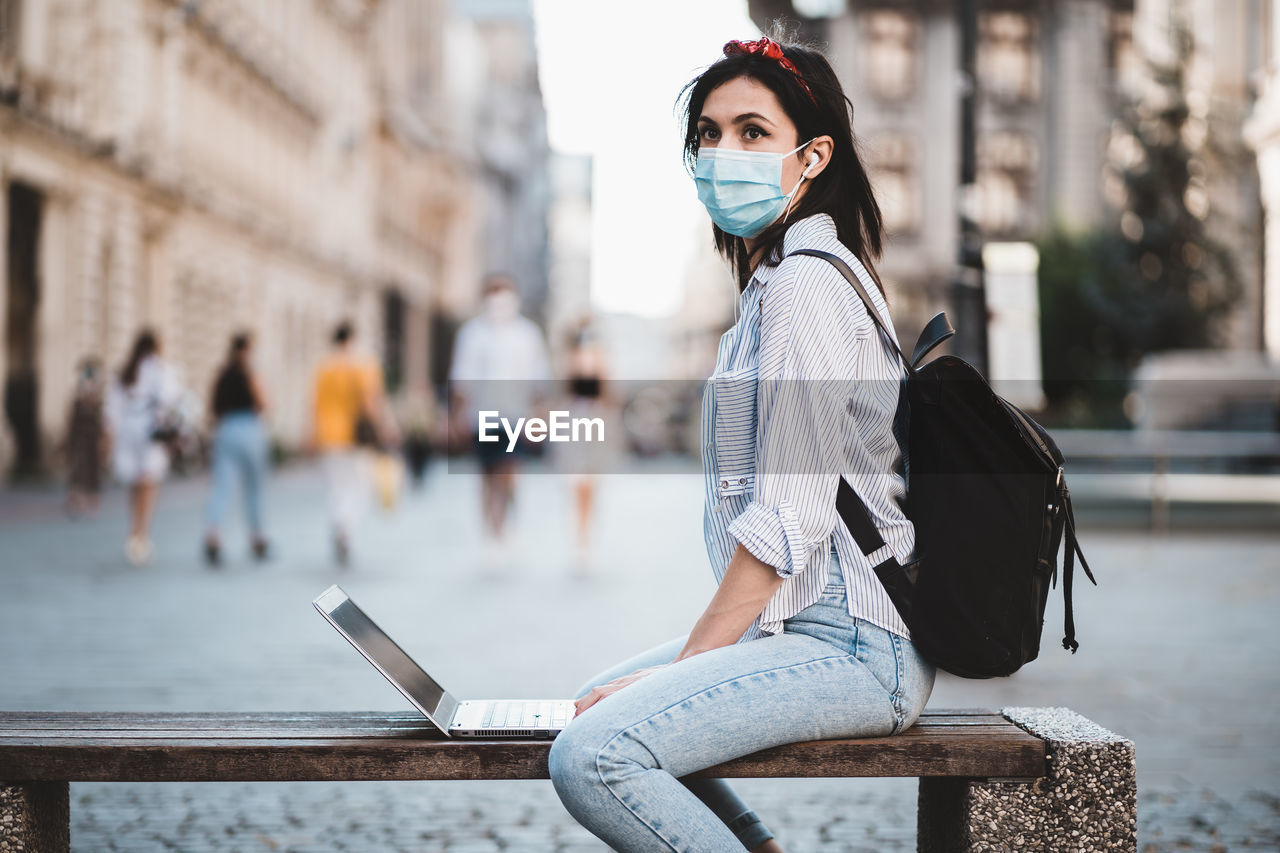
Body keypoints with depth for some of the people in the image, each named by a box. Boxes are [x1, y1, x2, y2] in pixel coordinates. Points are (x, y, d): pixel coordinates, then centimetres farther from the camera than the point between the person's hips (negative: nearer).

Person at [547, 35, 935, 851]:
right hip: (802, 624, 11)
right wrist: (694, 660, 13)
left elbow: (789, 517, -19)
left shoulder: (805, 286, -14)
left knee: (591, 758, -25)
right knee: (591, 705, 23)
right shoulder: (778, 278, 18)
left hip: (851, 645, -11)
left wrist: (690, 661, -14)